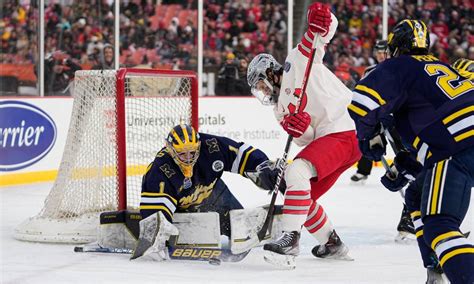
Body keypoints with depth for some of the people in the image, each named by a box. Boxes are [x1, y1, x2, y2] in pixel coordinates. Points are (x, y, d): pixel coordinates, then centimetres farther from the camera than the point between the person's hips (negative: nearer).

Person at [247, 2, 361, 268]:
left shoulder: (298, 61, 3)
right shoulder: (281, 109, 21)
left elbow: (323, 32, -9)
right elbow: (307, 140, 4)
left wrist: (320, 24, -34)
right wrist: (295, 126, -19)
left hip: (346, 130, -10)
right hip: (326, 139, 10)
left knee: (297, 172, -25)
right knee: (303, 195, 15)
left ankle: (290, 239, -27)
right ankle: (333, 245, 30)